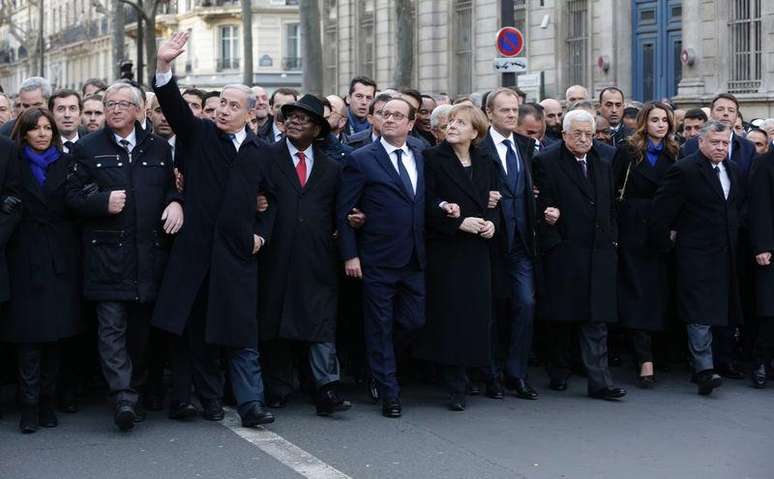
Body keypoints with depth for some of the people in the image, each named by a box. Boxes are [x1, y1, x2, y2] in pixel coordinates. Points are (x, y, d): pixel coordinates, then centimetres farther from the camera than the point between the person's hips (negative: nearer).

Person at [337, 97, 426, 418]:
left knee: (414, 324, 4)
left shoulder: (421, 159, 11)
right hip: (377, 261, -4)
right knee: (380, 329, 3)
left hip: (415, 260, 4)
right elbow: (344, 211, -6)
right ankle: (389, 394, 13)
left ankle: (381, 369, 30)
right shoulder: (362, 159, -4)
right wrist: (350, 255, -10)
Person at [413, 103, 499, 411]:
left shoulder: (486, 164, 12)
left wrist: (492, 222, -5)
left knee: (476, 313, 2)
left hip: (478, 250, 4)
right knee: (450, 314, -5)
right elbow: (428, 204, -9)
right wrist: (460, 223, -17)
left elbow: (495, 202, 16)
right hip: (445, 250, -4)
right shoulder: (433, 159, -2)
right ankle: (456, 387, 2)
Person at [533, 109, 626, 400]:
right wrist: (553, 244, -11)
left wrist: (612, 241, 10)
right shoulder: (546, 163, -1)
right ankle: (558, 373, 21)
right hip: (563, 254, -4)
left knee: (597, 321, -2)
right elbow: (543, 208, -6)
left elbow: (612, 208, 21)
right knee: (562, 319, 4)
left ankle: (599, 382, -4)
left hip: (599, 254, 4)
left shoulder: (603, 166, 17)